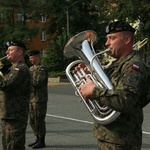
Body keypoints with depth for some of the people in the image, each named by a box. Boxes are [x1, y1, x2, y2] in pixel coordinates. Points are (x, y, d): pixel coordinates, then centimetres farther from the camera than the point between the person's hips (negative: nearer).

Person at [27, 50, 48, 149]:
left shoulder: (42, 69, -10)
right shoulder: (31, 69, 16)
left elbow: (37, 82, -21)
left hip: (40, 99, -8)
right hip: (31, 99, 9)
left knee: (39, 120, -4)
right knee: (32, 120, 13)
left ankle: (42, 141, 6)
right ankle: (38, 139, 24)